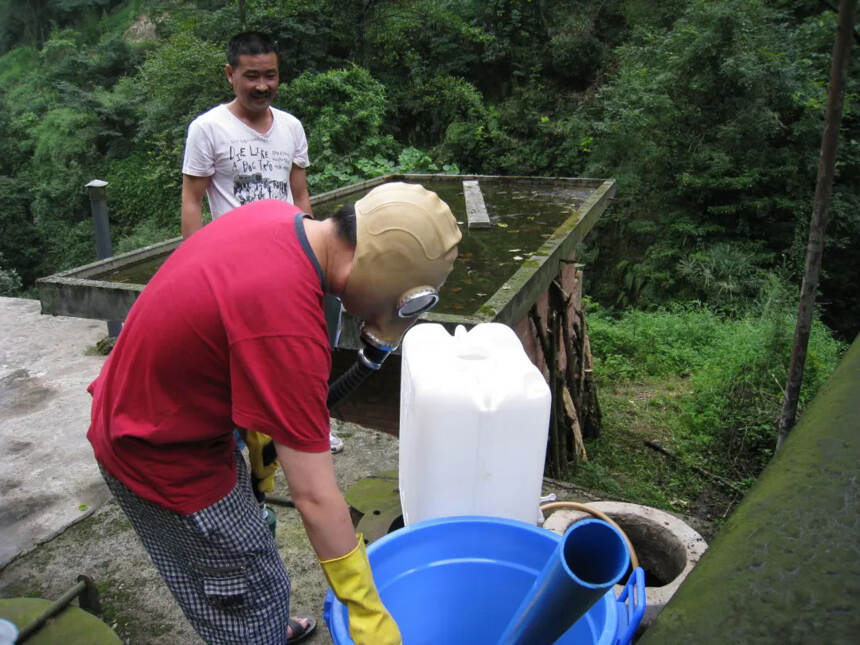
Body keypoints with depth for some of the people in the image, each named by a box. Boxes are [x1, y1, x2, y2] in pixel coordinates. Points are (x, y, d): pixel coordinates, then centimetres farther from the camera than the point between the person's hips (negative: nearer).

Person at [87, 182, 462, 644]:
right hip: (163, 457, -9)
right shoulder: (285, 323, -36)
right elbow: (315, 497, -30)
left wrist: (261, 425, 15)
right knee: (253, 589, 8)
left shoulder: (274, 214, -10)